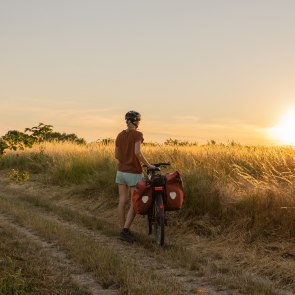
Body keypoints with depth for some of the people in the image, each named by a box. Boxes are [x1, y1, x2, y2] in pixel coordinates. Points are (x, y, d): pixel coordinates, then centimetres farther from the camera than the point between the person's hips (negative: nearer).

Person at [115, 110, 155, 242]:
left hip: (121, 171, 6)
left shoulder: (120, 135, 6)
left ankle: (123, 230, 15)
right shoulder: (138, 134, -12)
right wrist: (148, 165, -16)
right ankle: (125, 231, -6)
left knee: (122, 201, 9)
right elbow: (137, 152, -25)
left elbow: (117, 155, 11)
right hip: (134, 173, -6)